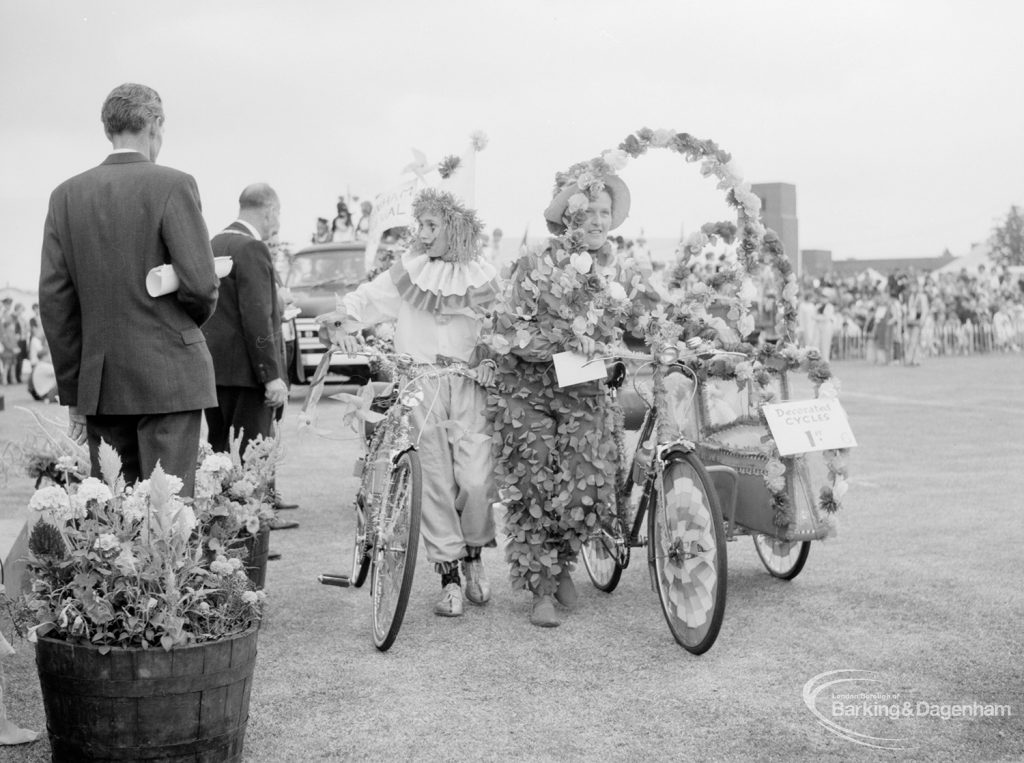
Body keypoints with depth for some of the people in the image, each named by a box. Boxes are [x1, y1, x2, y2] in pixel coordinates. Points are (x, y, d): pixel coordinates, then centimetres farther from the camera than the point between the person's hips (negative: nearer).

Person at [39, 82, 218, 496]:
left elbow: (54, 299, 6)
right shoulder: (172, 185, -7)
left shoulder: (66, 195, 7)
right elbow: (200, 283, -13)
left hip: (100, 383, 5)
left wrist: (73, 393, 11)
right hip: (168, 376, -4)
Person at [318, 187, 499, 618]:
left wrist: (491, 360, -1)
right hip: (419, 386, 0)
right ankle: (449, 577, 10)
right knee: (434, 482, 0)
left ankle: (473, 555, 20)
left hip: (468, 387, 0)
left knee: (477, 480, -9)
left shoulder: (480, 278, 8)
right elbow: (372, 297, 0)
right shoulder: (408, 271, 6)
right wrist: (343, 316, -19)